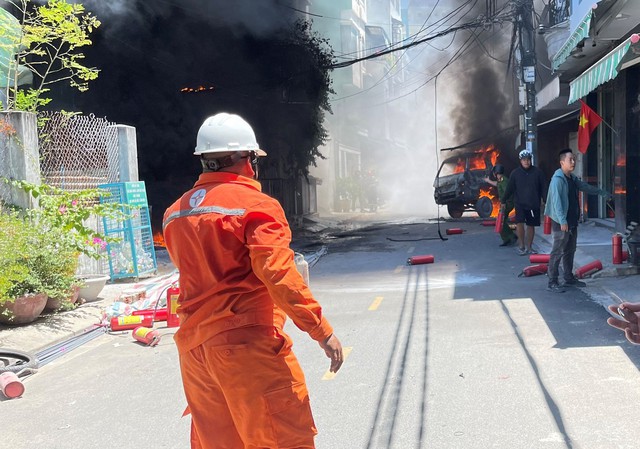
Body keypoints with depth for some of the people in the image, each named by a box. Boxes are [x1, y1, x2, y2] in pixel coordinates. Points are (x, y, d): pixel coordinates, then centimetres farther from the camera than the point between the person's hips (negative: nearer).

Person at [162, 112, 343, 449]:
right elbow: (279, 275, -19)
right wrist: (321, 330, -15)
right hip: (247, 344, -7)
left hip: (192, 343, 7)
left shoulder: (176, 213, 10)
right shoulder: (255, 205, -10)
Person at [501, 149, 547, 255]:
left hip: (534, 204, 1)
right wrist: (503, 201, 5)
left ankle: (529, 247, 23)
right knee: (519, 223, -18)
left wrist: (546, 201, -1)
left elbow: (543, 188, 3)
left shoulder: (538, 172, 1)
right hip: (520, 203, -1)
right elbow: (509, 188, 5)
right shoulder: (515, 173, 1)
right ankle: (521, 245, 0)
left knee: (531, 226, 9)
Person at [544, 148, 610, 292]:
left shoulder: (572, 178, 14)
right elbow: (556, 201, -23)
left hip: (572, 221, 9)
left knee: (570, 251, 16)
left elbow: (586, 187, 31)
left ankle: (569, 279, 26)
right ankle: (552, 282, -3)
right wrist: (562, 221, -29)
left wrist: (603, 192, 40)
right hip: (561, 222, -9)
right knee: (557, 252, -7)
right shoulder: (557, 179, -15)